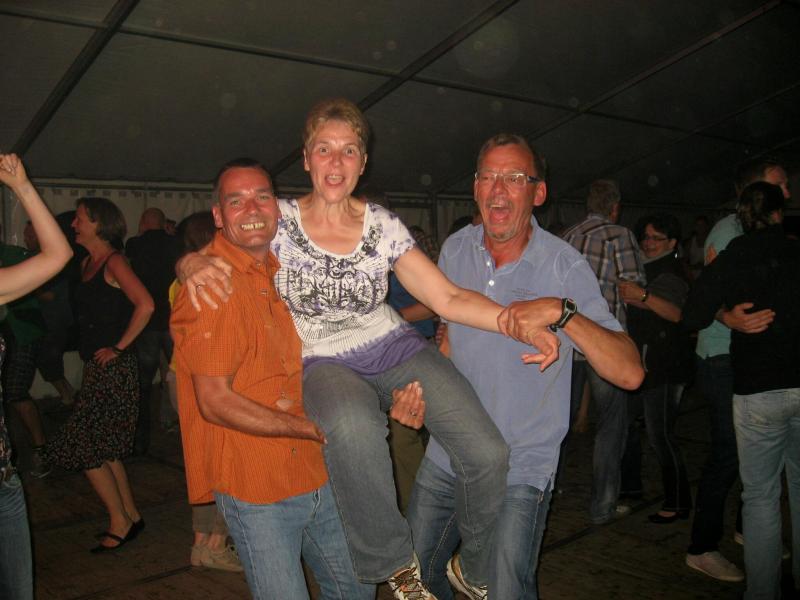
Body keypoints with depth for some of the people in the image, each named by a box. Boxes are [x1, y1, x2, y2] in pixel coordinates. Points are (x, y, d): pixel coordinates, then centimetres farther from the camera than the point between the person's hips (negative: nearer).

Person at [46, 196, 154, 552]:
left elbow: (145, 305, -24)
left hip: (113, 368, -9)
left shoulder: (113, 262, -12)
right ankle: (130, 516, 26)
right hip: (97, 367, 9)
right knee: (104, 448, 14)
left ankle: (120, 522, 8)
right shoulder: (88, 263, 15)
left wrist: (119, 347, -19)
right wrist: (89, 349, 11)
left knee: (83, 447, -5)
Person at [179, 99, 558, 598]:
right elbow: (208, 253, -1)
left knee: (488, 454, -16)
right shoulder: (278, 221, -5)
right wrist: (194, 264, -26)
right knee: (352, 424, -40)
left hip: (394, 348, 3)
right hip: (324, 365, -2)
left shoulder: (384, 226, -2)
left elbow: (448, 298, -3)